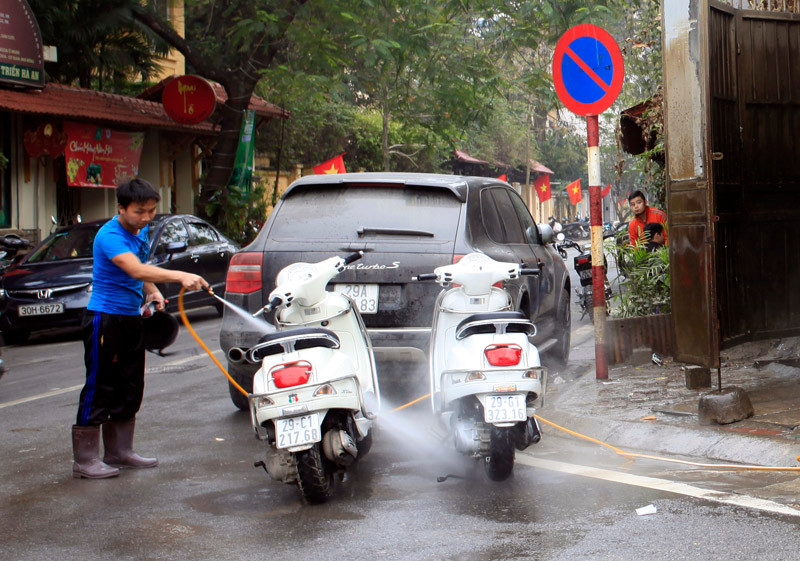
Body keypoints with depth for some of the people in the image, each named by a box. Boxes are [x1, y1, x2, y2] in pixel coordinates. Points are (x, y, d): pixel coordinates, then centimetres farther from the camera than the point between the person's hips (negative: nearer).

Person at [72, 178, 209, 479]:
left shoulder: (143, 232, 8)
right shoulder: (110, 235, -20)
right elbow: (135, 270, -36)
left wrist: (152, 292, 1)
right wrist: (180, 276, -46)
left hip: (132, 318, 9)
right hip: (105, 318, -9)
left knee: (130, 388, 13)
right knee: (99, 387, -6)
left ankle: (120, 451, 24)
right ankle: (84, 459, 0)